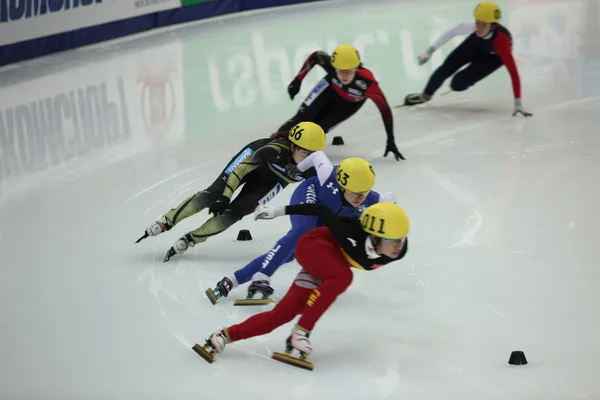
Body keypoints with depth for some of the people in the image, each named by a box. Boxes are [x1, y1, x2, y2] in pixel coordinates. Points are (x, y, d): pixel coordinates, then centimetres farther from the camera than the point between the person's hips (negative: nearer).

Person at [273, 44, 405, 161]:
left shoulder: (367, 82, -45)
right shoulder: (329, 63, -39)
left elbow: (385, 109, -35)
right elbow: (315, 56, -14)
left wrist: (390, 140, -32)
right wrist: (297, 80, -11)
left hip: (351, 102, -1)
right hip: (331, 87, 1)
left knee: (320, 126, -9)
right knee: (305, 115, -12)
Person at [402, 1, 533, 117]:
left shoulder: (502, 41, -46)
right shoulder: (475, 26, -37)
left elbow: (513, 72, -45)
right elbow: (452, 32, -20)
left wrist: (518, 103, -46)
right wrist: (429, 51, -19)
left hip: (493, 56, -3)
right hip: (476, 42, 3)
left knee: (458, 84, -12)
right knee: (446, 68, 2)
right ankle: (425, 95, 31)